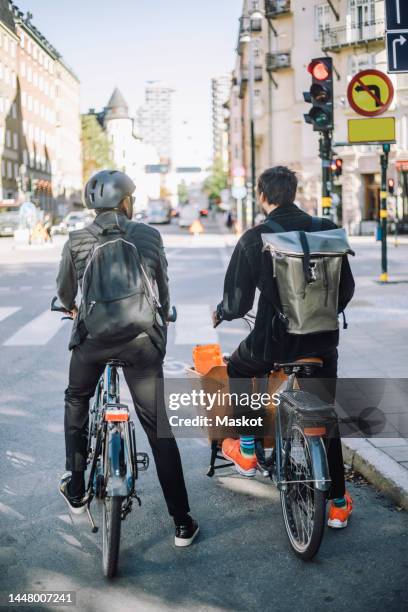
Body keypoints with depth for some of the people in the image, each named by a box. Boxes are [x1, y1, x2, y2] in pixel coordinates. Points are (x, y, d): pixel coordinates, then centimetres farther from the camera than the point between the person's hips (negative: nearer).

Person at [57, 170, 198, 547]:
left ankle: (75, 490, 32)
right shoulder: (149, 235, 6)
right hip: (142, 336, 0)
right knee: (158, 428, 6)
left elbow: (64, 292, 21)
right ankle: (182, 523, 9)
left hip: (93, 335, 0)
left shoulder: (77, 241, 5)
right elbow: (163, 287, 18)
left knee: (77, 402, 29)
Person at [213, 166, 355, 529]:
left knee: (237, 370, 29)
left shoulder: (254, 239, -11)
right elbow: (347, 287, 6)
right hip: (323, 341, 3)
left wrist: (221, 312, 13)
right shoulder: (327, 229, -2)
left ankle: (247, 450, 31)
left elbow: (238, 303, -10)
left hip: (274, 341, -3)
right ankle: (337, 502, 21)